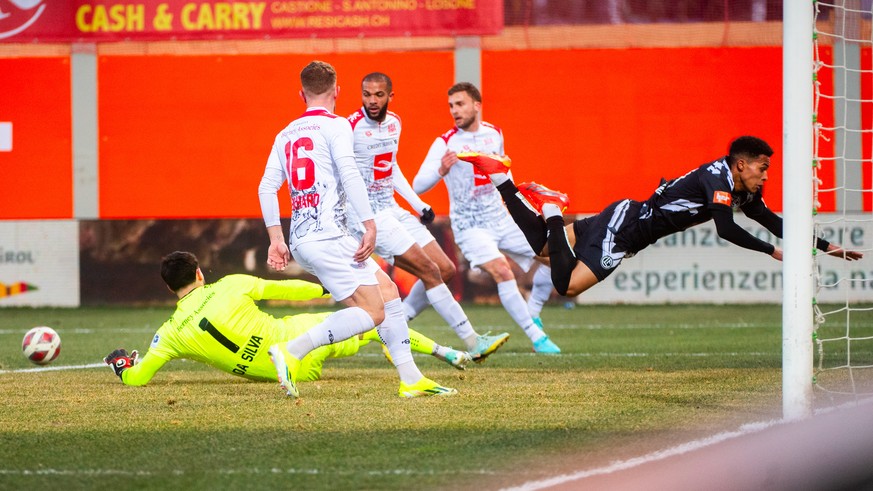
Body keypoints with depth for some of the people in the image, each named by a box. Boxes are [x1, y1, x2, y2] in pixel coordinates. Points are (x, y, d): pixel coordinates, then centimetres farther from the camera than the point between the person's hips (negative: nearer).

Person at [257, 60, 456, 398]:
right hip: (327, 235, -8)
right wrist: (370, 225, -19)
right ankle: (292, 352, -20)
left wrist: (277, 240, 11)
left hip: (301, 239, 8)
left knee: (387, 288, 15)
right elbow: (349, 174, -17)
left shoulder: (285, 135, 18)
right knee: (371, 313, -9)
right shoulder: (335, 125, -3)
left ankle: (410, 379, 13)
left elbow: (267, 187, 12)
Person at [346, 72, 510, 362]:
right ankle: (473, 343, -9)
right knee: (430, 272, -13)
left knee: (446, 270, 6)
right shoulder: (351, 128, -16)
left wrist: (418, 205, 19)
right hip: (370, 217, -9)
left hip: (394, 211, 9)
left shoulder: (394, 124, 9)